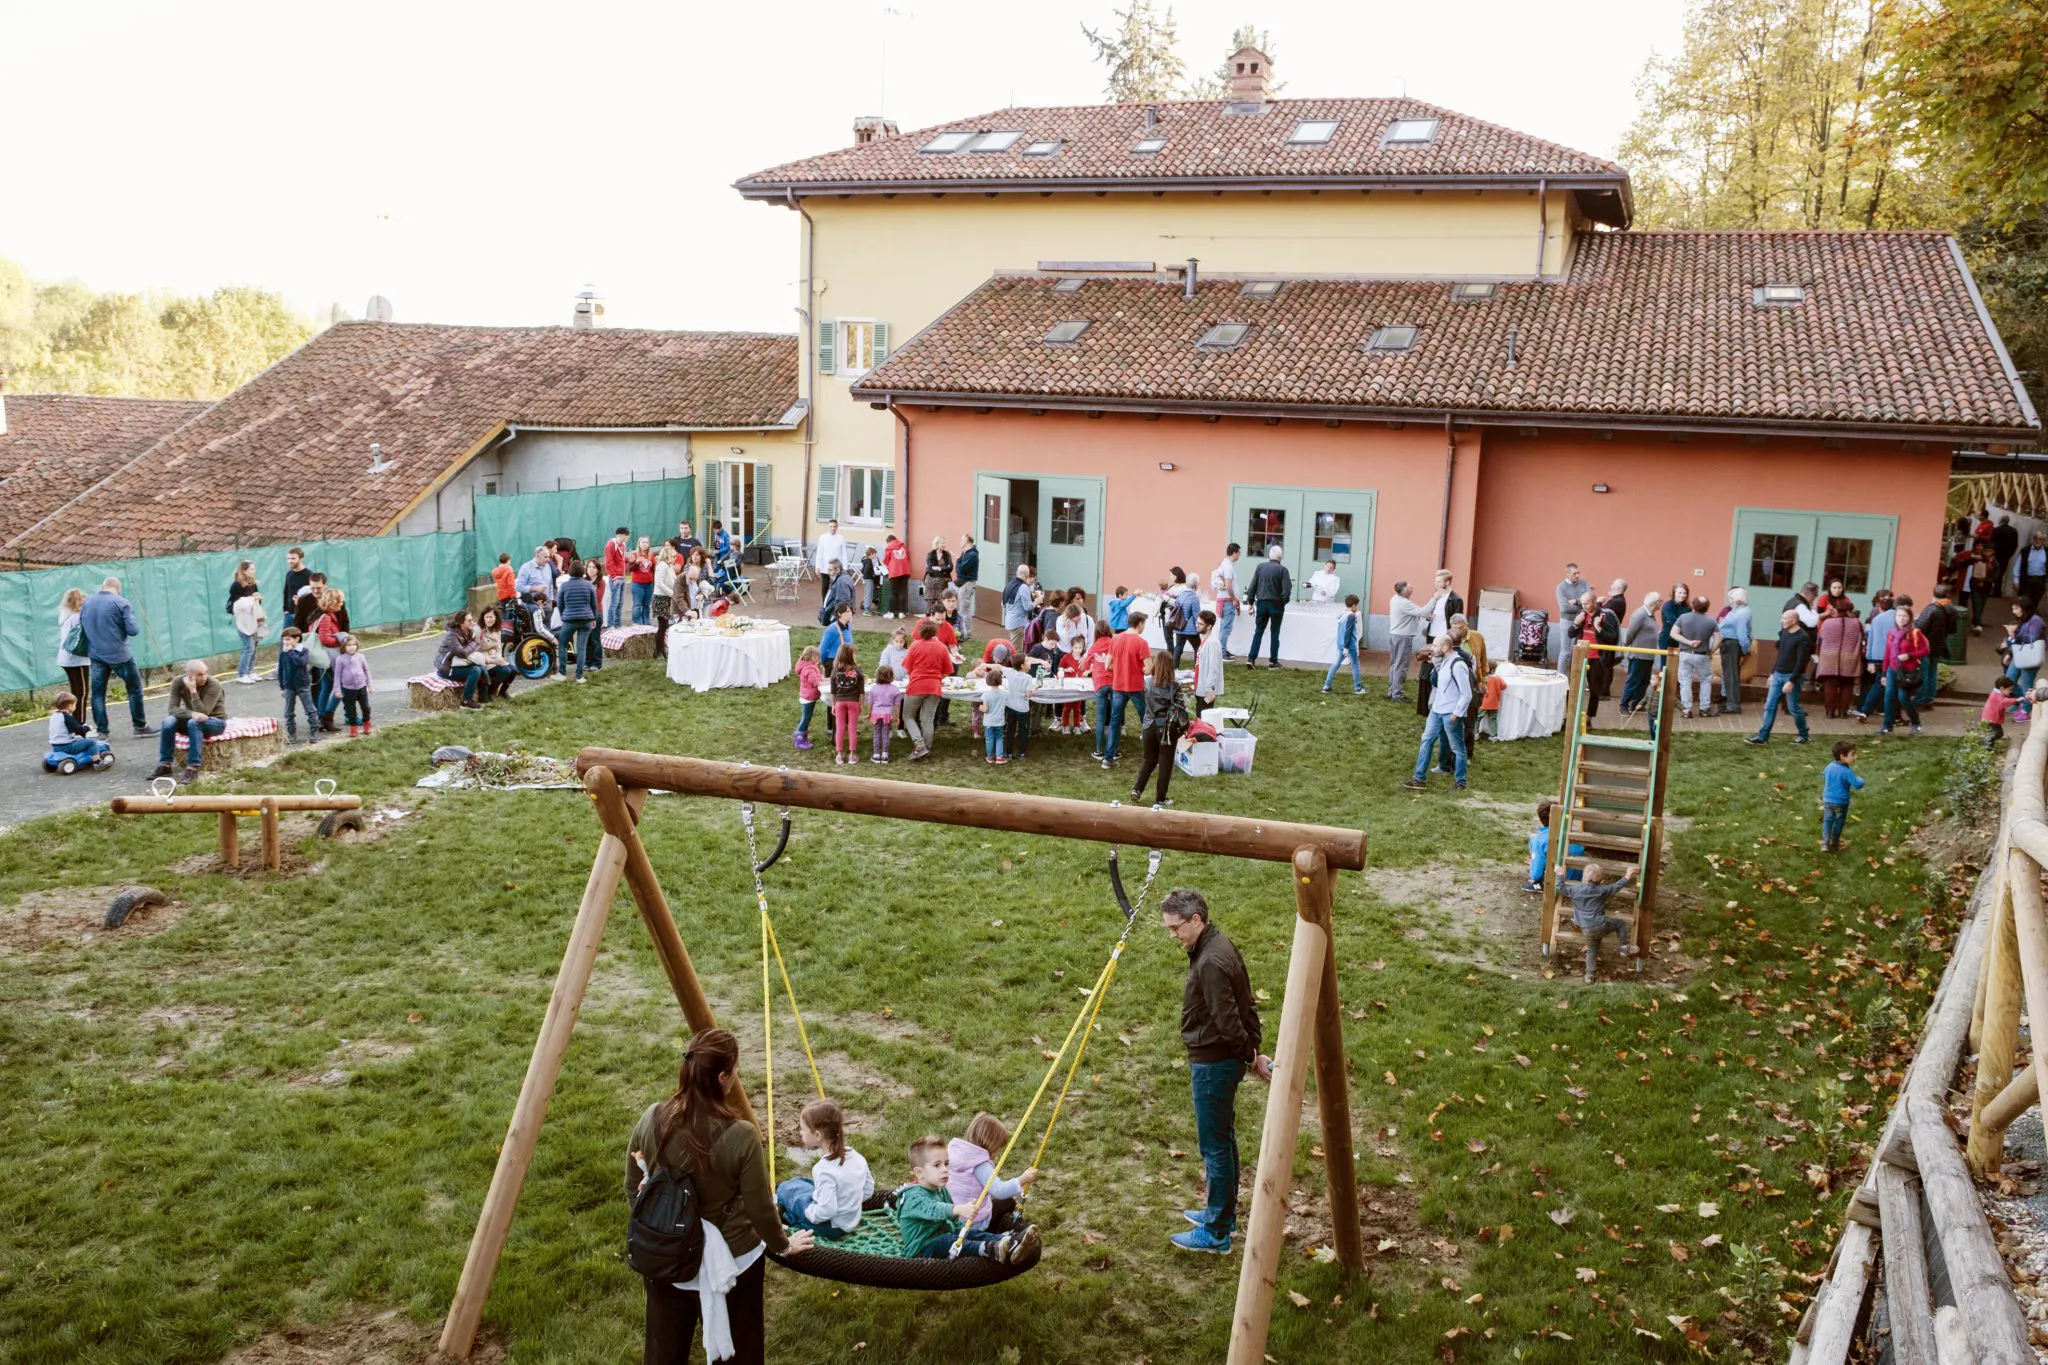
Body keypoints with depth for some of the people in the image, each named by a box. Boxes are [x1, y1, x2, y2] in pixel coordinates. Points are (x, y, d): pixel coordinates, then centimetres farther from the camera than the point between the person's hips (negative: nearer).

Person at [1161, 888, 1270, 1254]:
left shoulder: (1210, 963, -28)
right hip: (1222, 1060, 10)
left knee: (1214, 1145, 1)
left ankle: (1217, 1234, 13)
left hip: (1213, 1065, -10)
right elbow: (1246, 1003, 11)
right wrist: (1254, 1052, 11)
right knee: (1222, 1139, 21)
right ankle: (1222, 1213, 36)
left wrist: (1251, 1058, -11)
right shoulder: (1219, 943, 4)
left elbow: (1228, 1023, -25)